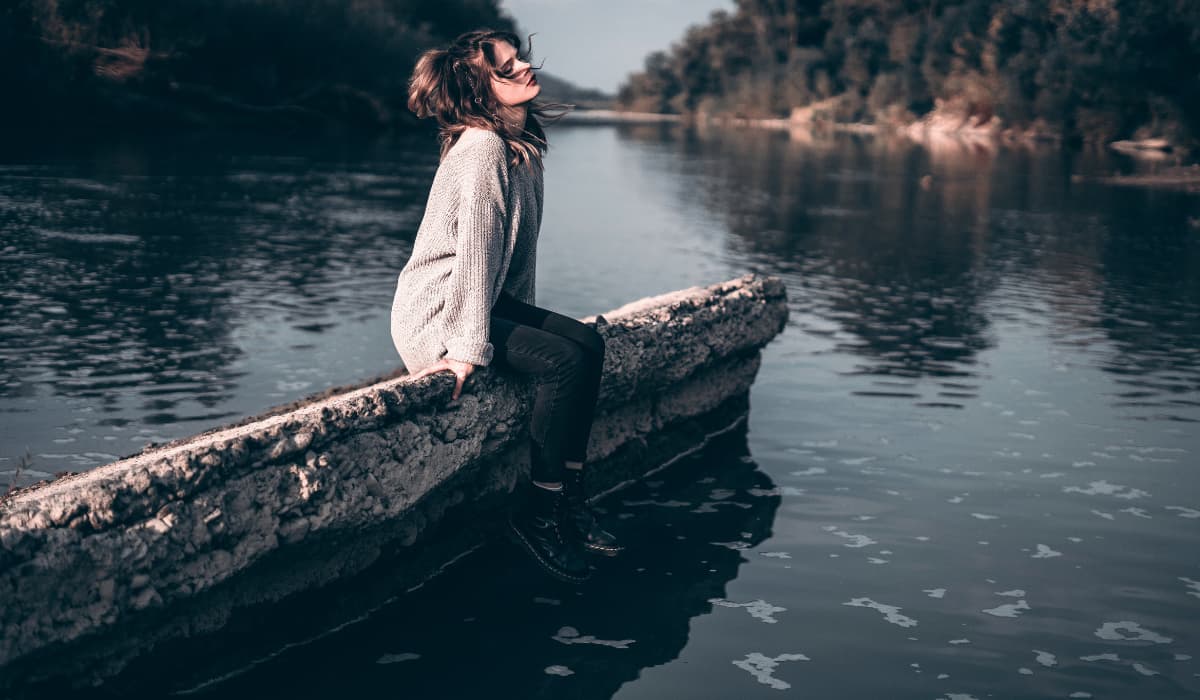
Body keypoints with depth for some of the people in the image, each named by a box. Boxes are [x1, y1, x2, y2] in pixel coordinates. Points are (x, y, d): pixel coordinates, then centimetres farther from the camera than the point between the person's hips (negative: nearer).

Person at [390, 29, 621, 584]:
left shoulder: (525, 145, 9)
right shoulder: (482, 149, -21)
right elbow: (475, 248, -26)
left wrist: (523, 316, 14)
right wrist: (469, 348, -28)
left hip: (486, 299, 10)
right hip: (434, 311, -10)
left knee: (588, 342, -1)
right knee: (565, 362, -20)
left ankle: (570, 497, 3)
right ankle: (539, 514, -7)